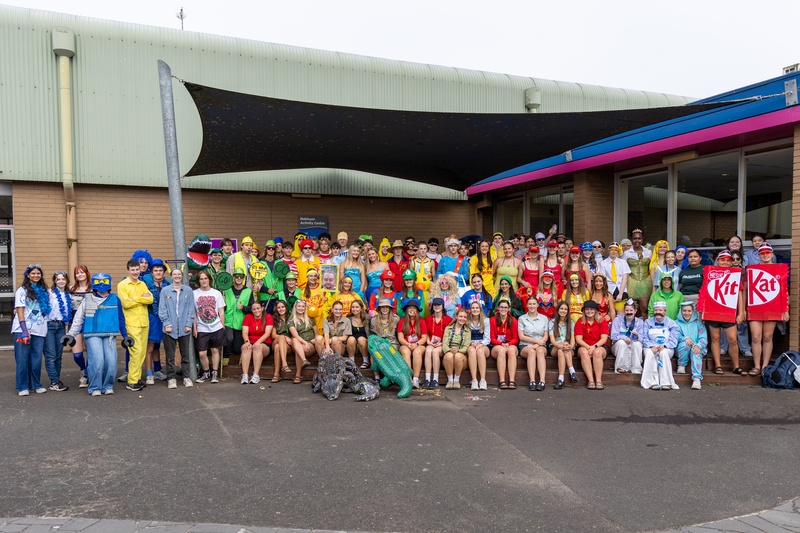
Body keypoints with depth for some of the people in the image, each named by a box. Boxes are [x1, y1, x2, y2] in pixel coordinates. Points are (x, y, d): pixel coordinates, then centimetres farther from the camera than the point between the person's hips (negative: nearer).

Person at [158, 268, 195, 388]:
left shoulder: (188, 290, 4)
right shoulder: (165, 291, 2)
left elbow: (191, 308, 4)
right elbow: (162, 309, 1)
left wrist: (189, 324, -4)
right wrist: (166, 324, -8)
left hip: (184, 328, 1)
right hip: (170, 328, -1)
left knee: (185, 354, 8)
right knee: (170, 355, 4)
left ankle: (186, 377, 16)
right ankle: (171, 378, 13)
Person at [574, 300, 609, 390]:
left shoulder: (602, 321, 4)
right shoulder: (580, 322, 5)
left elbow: (604, 338, -5)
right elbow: (578, 339, -4)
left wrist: (594, 346, -22)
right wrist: (588, 347, -20)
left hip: (600, 346, 0)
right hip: (584, 346, 1)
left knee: (597, 352, -35)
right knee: (584, 352, -34)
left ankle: (599, 381, -36)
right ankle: (591, 381, -40)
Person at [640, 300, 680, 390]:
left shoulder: (671, 323, 8)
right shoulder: (648, 322, 12)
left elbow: (673, 340, -2)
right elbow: (644, 338, 3)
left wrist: (664, 346, -22)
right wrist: (652, 346, -17)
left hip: (666, 348, -1)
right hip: (651, 347, 1)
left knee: (664, 353, -36)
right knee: (649, 353, -35)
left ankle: (666, 382, -36)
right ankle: (653, 382, -39)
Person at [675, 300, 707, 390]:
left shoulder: (698, 323, 12)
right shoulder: (677, 323, 13)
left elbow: (704, 338, -1)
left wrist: (698, 346, -22)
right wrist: (685, 338, -23)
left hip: (697, 349, 0)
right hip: (681, 349, 0)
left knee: (695, 351, -36)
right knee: (685, 343, -35)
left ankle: (697, 379, -47)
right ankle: (681, 365, -16)